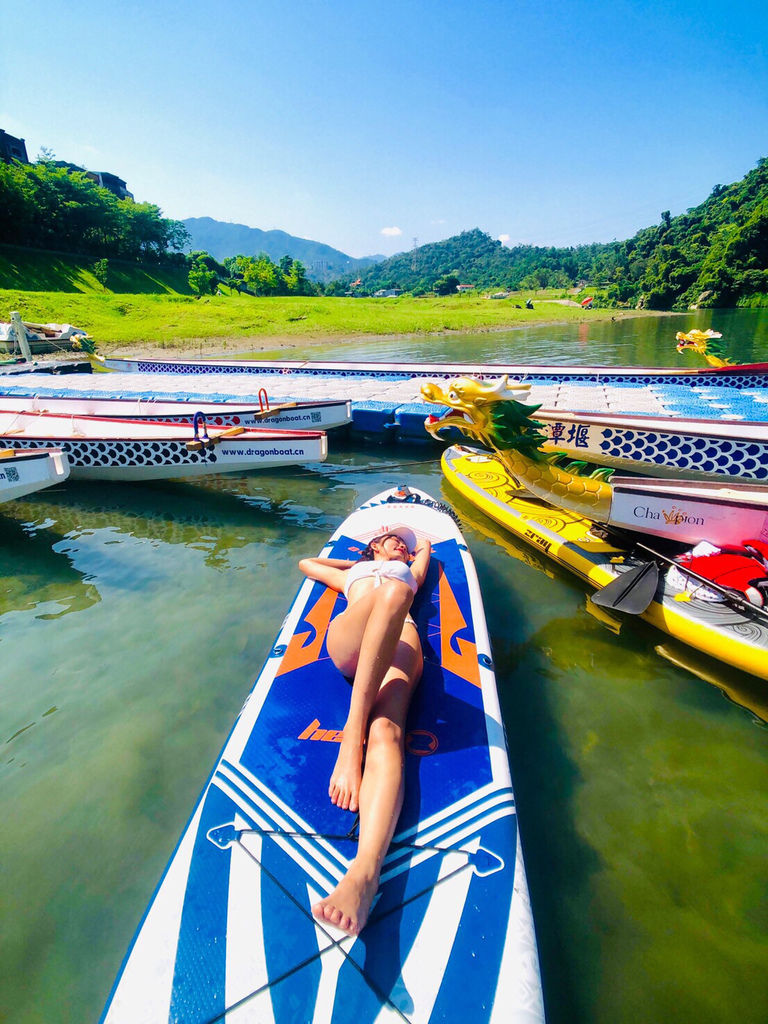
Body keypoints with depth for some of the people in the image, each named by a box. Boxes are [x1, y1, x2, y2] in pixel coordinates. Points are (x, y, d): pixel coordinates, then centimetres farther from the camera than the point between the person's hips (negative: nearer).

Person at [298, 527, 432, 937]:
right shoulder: (352, 573, 42)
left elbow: (426, 545, 59)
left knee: (386, 734, -32)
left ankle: (364, 872, -54)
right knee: (394, 590, -35)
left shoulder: (410, 571, 44)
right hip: (347, 638, 0)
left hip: (400, 639, 0)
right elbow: (306, 562, 52)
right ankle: (352, 733, -36)